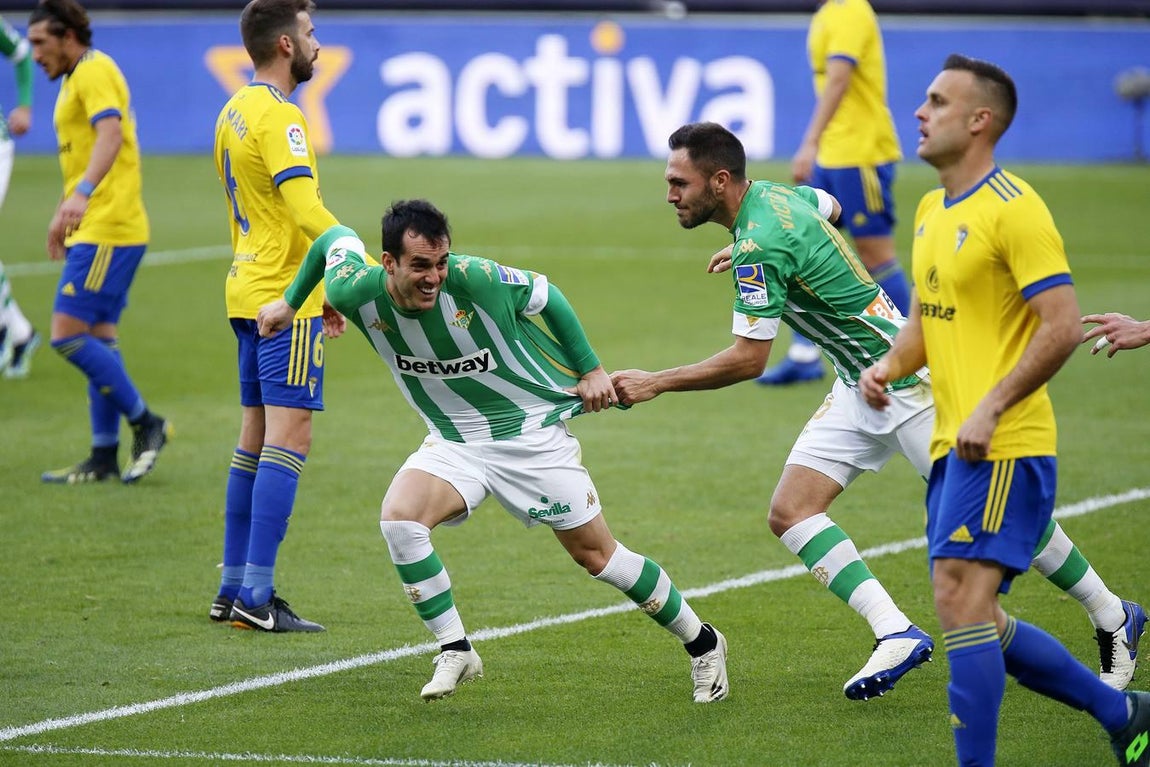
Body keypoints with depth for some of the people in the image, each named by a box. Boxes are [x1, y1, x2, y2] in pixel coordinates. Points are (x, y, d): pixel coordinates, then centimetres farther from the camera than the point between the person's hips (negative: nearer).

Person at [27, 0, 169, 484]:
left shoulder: (94, 72, -12)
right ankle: (104, 458, 11)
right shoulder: (76, 78, 20)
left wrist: (82, 195, -43)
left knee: (68, 334, -13)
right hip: (92, 230, 10)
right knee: (98, 339, 9)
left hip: (106, 232, -10)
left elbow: (110, 135, -30)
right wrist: (64, 214, 35)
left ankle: (145, 424, -5)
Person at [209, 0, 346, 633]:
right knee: (289, 437, -10)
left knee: (256, 438, 13)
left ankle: (233, 590, 16)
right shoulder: (278, 117, -16)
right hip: (286, 300, -10)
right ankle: (256, 597, -14)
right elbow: (307, 212, -26)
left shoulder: (235, 111, 15)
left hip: (250, 290, 10)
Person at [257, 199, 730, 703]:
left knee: (596, 555, 1)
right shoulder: (355, 293, -17)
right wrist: (289, 302, 18)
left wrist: (590, 369, -3)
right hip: (453, 443, 3)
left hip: (533, 430, -3)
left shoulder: (476, 280, -27)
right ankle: (455, 651, -9)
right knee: (399, 519, -24)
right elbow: (337, 237, 5)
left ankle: (703, 645, 20)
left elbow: (545, 296, -8)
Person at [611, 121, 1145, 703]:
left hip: (908, 378, -10)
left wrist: (655, 383, -17)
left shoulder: (761, 246, -25)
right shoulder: (772, 195, 2)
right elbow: (829, 206, 25)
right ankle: (895, 633, -11)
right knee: (790, 512, -5)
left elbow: (748, 359, -23)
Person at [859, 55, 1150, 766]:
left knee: (961, 602, -16)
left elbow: (1062, 327, -18)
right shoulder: (932, 211, 16)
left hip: (1002, 446, -9)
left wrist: (990, 410, -22)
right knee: (980, 621, 11)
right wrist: (888, 368, 5)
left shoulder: (1014, 209, -12)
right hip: (954, 445, 10)